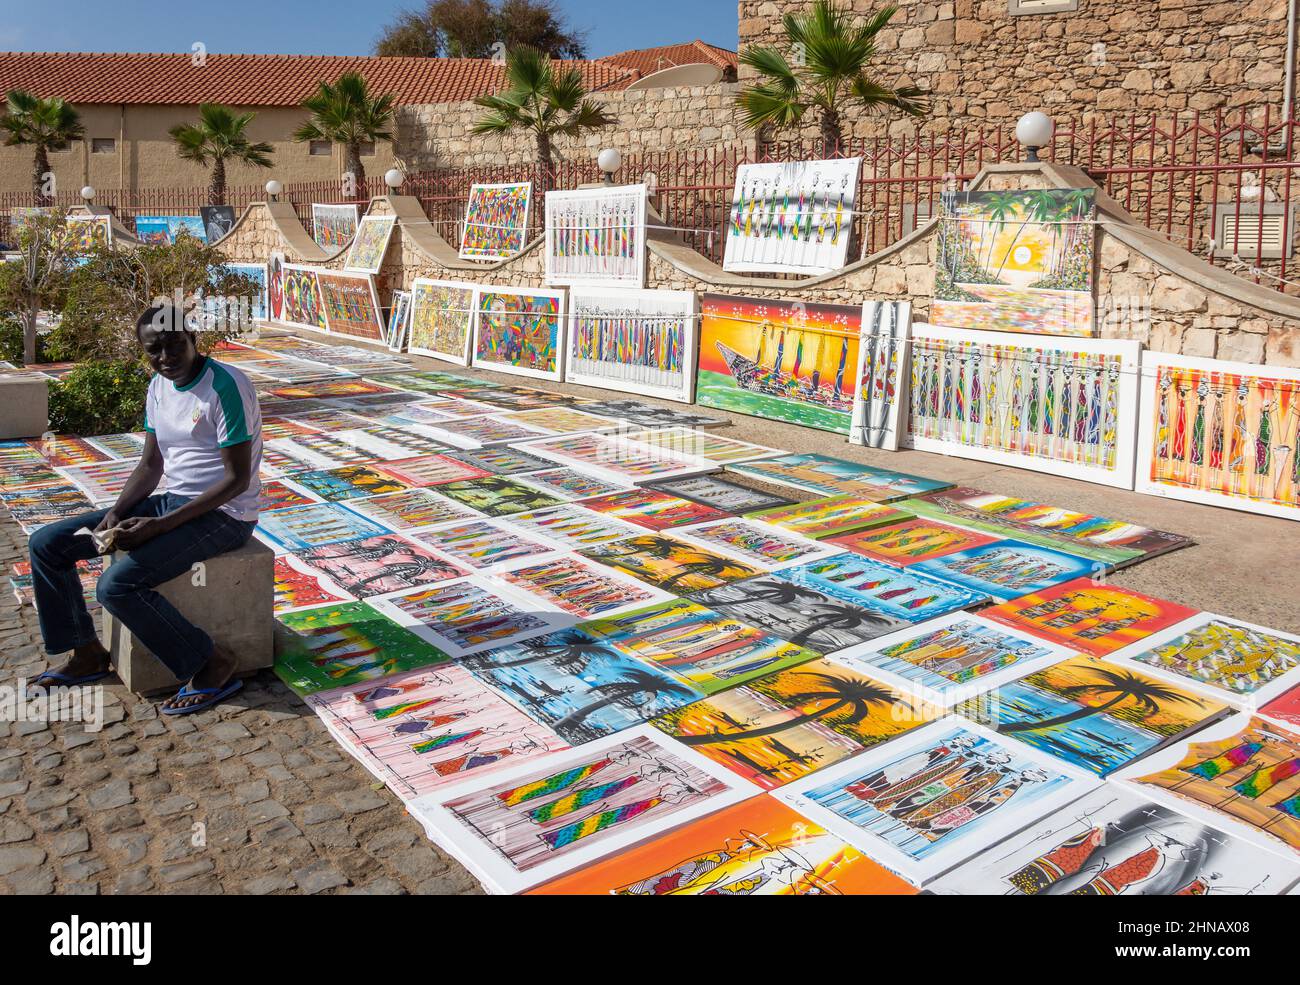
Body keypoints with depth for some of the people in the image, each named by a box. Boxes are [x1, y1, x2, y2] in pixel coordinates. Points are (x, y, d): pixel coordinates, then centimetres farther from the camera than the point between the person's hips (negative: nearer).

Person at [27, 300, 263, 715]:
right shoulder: (158, 386, 5)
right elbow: (151, 466, 12)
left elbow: (238, 479, -20)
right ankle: (87, 653, 17)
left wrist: (160, 526, -23)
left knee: (117, 584, -27)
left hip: (223, 514, -8)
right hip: (173, 500, 9)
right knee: (46, 543, 4)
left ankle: (212, 665, -10)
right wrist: (116, 512, -7)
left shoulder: (225, 386, -20)